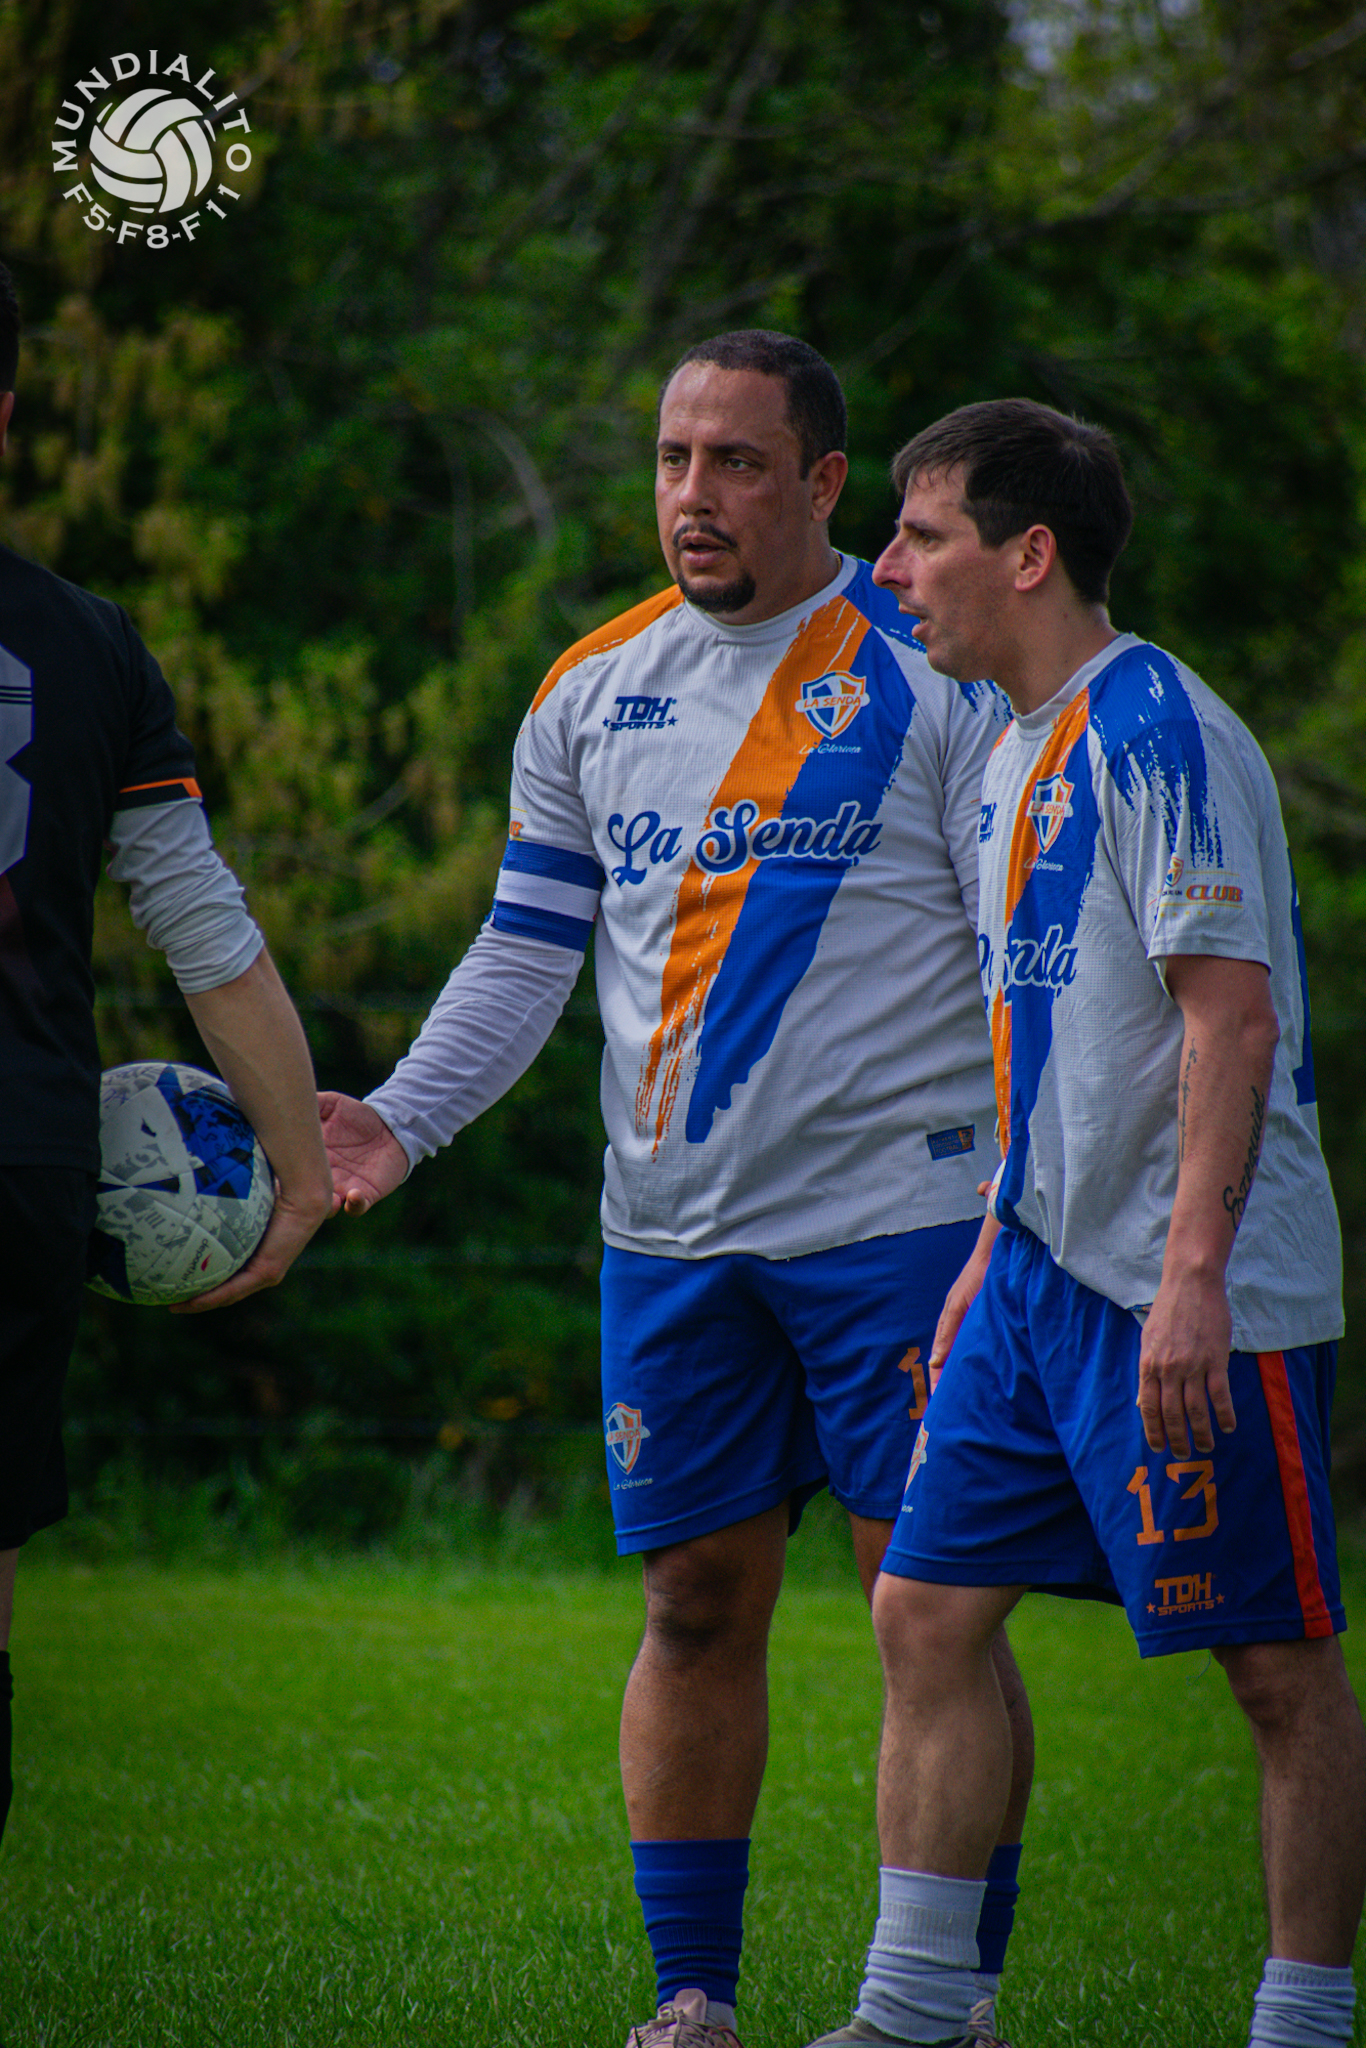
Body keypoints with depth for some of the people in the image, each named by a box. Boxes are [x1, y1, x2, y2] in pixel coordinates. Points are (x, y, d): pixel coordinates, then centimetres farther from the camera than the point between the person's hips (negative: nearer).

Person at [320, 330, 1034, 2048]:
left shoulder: (940, 673, -2)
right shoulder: (591, 694, 11)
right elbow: (527, 950, 15)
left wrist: (1018, 1209, -11)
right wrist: (402, 1116, -1)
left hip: (897, 1217, -4)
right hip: (671, 1239, 4)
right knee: (697, 1607, 6)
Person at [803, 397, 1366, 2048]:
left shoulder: (1157, 734, -13)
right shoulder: (1016, 757, 15)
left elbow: (1233, 1016, -19)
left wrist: (1192, 1273, -24)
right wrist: (992, 1257, 23)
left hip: (1189, 1293, -9)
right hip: (1046, 1271, 9)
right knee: (928, 1611, 6)